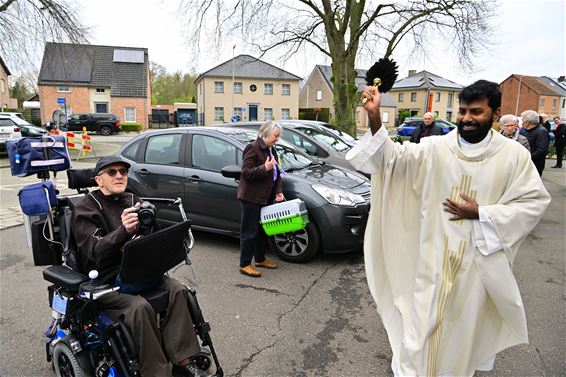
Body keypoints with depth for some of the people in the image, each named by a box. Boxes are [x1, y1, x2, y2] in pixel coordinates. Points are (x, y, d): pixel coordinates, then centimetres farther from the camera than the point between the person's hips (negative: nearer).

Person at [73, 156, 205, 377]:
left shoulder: (133, 201, 11)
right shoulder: (85, 210, -5)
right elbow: (96, 251, -21)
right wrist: (124, 231, -40)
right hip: (105, 281, -5)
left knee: (178, 290, -19)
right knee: (139, 306, -32)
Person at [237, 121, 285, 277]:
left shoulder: (271, 150, 13)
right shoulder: (252, 148, -13)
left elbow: (277, 174, 16)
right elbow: (246, 173, -19)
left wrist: (278, 192, 3)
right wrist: (264, 168, -30)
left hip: (266, 198, 9)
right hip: (251, 198, -9)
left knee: (262, 229, 18)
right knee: (249, 232, -2)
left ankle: (260, 259, 33)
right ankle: (245, 264, 8)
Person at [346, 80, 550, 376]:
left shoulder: (514, 155, -8)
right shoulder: (435, 148, -10)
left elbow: (535, 202, -3)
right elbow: (392, 156, -20)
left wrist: (481, 214, -14)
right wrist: (374, 116, -37)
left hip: (481, 255, 1)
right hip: (436, 252, -1)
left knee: (470, 316, 21)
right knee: (426, 316, 11)